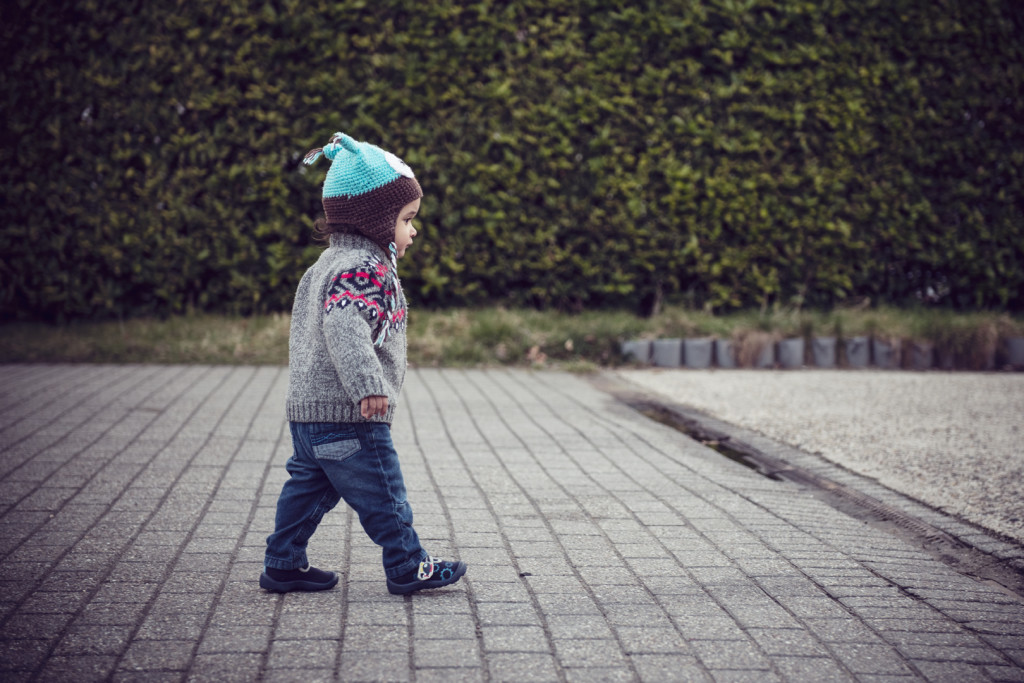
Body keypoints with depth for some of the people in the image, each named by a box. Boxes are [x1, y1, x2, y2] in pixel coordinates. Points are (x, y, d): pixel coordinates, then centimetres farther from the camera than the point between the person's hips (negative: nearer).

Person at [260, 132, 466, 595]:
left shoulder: (333, 262, 17)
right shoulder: (364, 267, -17)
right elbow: (344, 327, -31)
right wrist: (369, 385, -36)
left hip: (307, 408, 10)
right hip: (347, 414, -10)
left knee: (309, 486, 16)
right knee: (381, 493, 0)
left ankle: (284, 565, 22)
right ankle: (408, 568, 9)